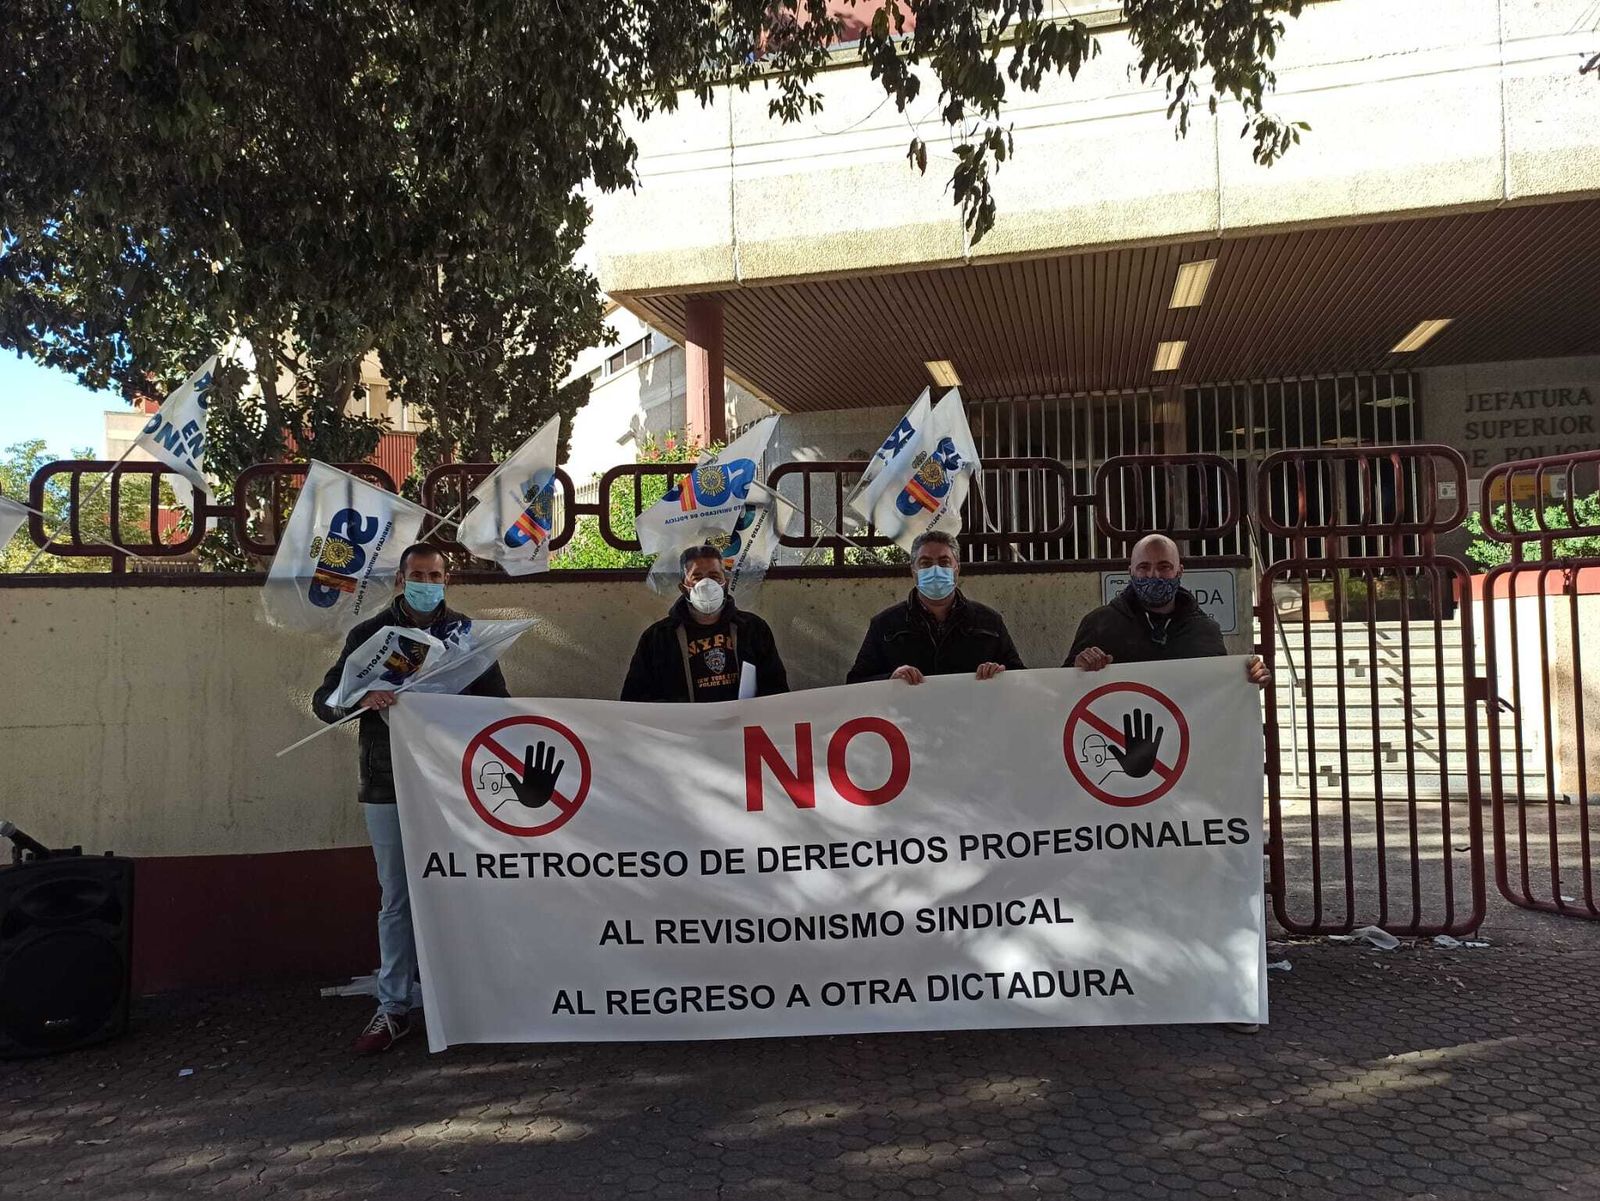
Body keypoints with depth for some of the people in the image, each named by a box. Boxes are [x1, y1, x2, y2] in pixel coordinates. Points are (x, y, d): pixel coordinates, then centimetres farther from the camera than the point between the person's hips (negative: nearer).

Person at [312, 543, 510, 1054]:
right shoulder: (369, 634, 7)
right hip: (389, 786, 0)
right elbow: (324, 700, 2)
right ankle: (393, 1008, 16)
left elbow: (498, 701, 7)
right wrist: (361, 699, -20)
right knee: (396, 900, 6)